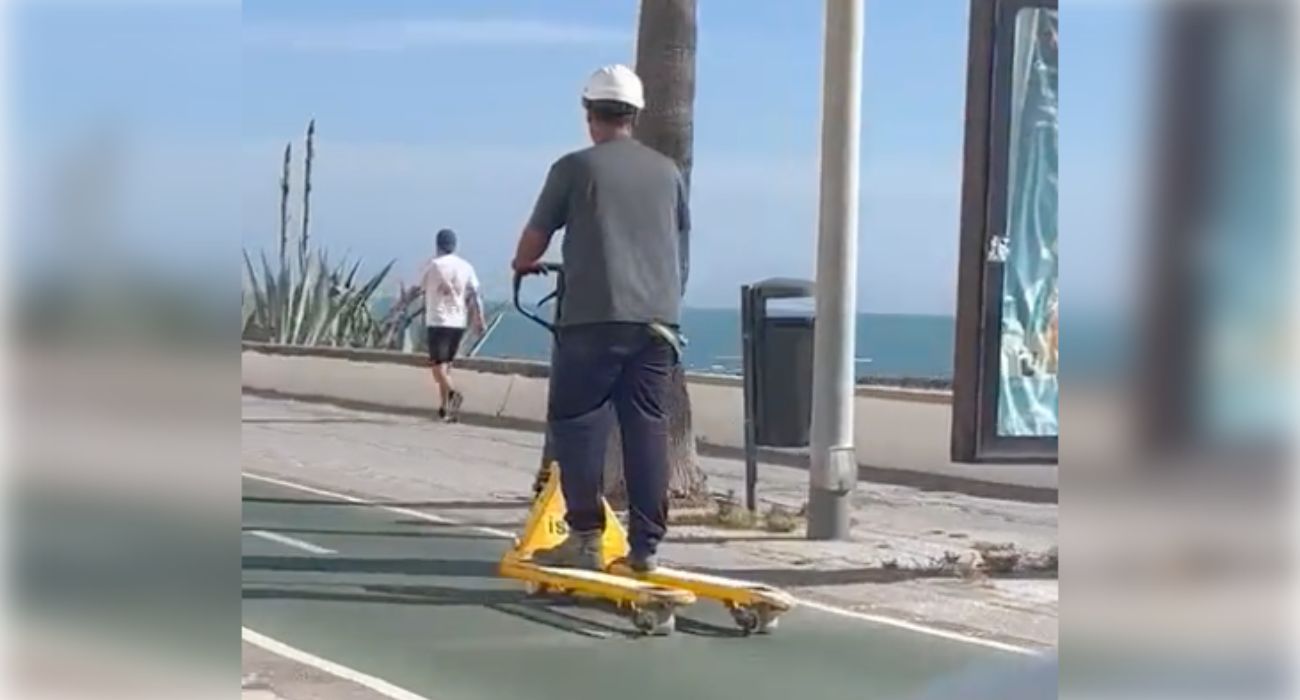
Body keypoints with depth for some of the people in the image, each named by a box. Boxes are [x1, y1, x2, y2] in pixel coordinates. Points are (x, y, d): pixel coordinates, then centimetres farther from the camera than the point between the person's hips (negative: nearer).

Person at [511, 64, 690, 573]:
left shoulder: (576, 167, 0)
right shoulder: (667, 171, 13)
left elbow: (536, 237, 7)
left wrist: (523, 264, 28)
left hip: (594, 318, -4)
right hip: (657, 320, 4)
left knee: (576, 424, 3)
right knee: (647, 427, 5)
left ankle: (585, 539, 0)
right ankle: (645, 545, 5)